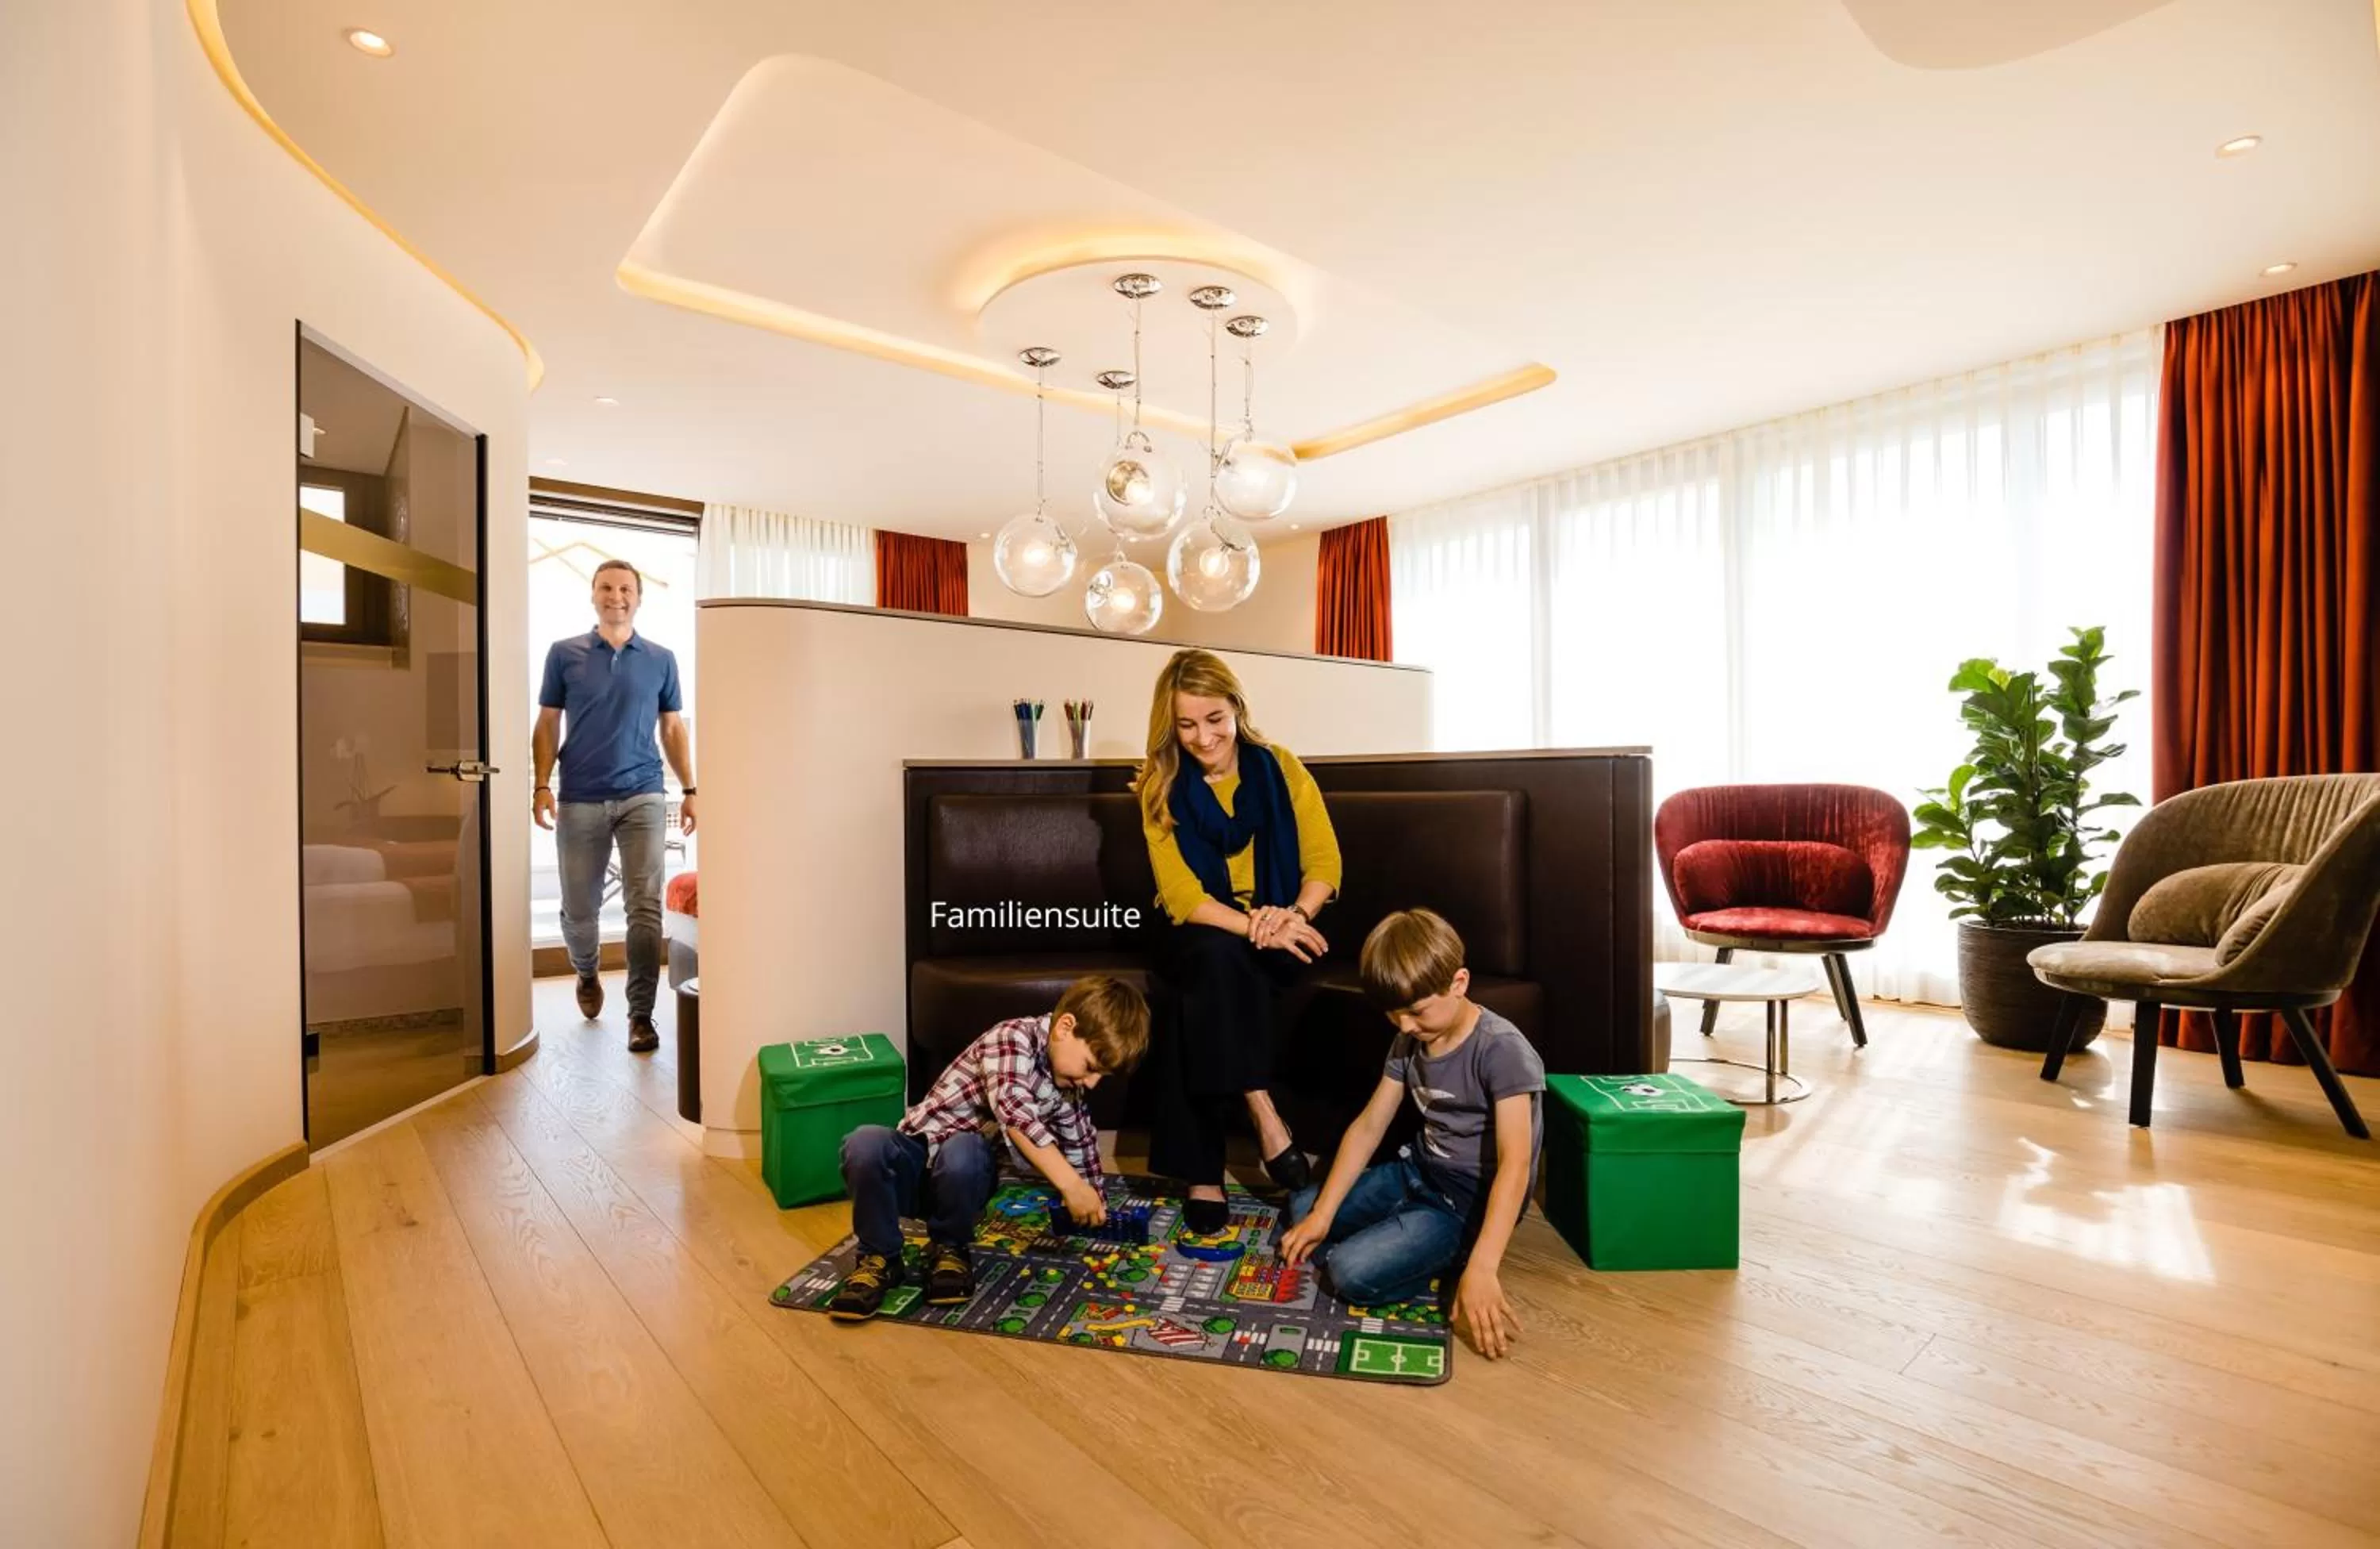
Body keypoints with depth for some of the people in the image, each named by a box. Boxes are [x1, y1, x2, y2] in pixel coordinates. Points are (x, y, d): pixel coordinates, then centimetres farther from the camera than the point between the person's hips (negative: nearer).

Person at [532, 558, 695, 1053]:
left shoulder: (661, 660, 7)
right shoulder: (564, 653, 5)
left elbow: (673, 729, 10)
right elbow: (548, 724, 6)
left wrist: (690, 791, 4)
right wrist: (542, 786, -5)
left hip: (642, 796, 0)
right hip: (580, 801, 0)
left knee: (645, 908, -6)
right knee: (578, 909, 10)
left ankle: (641, 1015, 2)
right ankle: (587, 974, 40)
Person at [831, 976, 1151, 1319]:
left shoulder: (1070, 1089, 3)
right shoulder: (1014, 1037, -19)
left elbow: (1081, 1149, 16)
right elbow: (1015, 1113, -34)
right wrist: (1071, 1186, -34)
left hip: (967, 1169, 3)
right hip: (918, 1158, -3)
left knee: (964, 1152, -34)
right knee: (865, 1144, -36)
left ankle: (949, 1248, -5)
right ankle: (879, 1256, -12)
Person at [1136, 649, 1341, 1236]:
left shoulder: (1280, 767, -1)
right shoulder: (1161, 787, -3)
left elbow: (1324, 861, -4)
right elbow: (1181, 896, -12)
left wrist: (1292, 916, -26)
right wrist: (1253, 925, -29)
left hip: (1279, 939, 0)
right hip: (1204, 937, 0)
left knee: (1205, 993, -31)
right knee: (1218, 958, -36)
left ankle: (1203, 1174, -25)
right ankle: (1265, 1117, -32)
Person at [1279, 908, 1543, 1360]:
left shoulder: (1502, 1050, -25)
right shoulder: (1409, 1041, -1)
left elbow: (1515, 1163, -32)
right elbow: (1368, 1126, 1)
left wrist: (1481, 1269, -41)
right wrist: (1322, 1214, -5)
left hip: (1469, 1201, -8)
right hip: (1417, 1174, 8)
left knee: (1351, 1273, -24)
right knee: (1300, 1208, 13)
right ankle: (1434, 1253, 7)